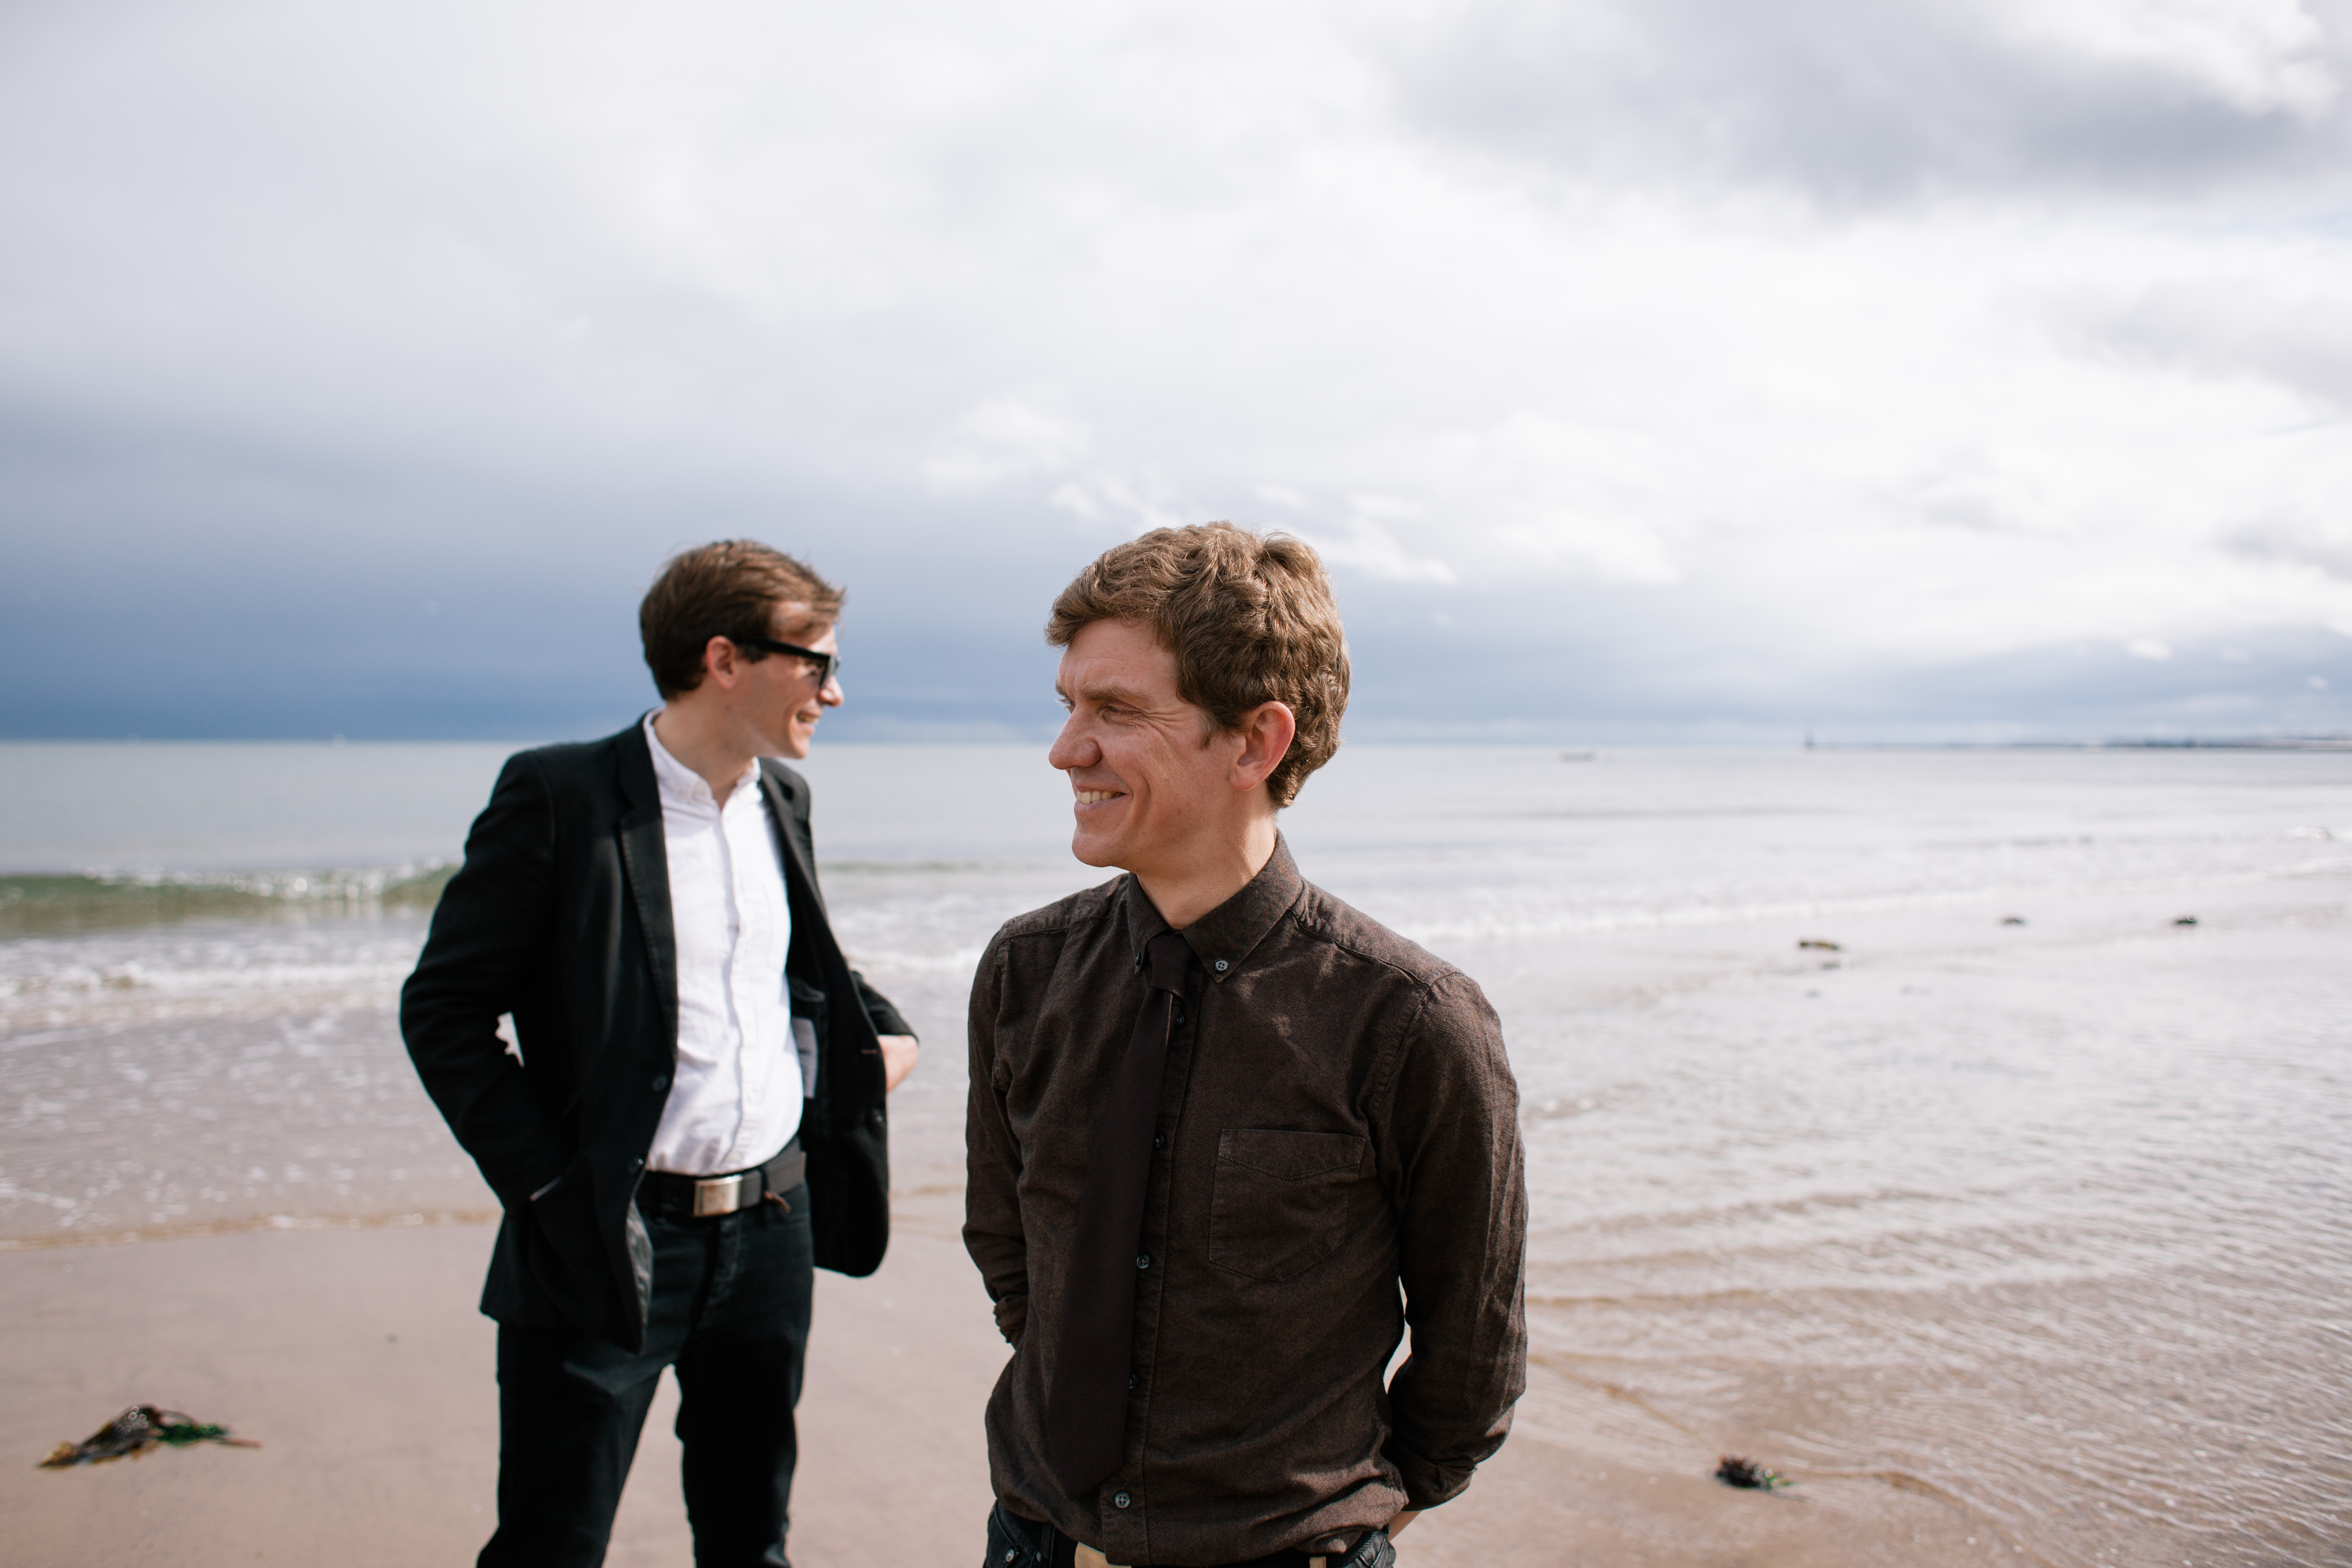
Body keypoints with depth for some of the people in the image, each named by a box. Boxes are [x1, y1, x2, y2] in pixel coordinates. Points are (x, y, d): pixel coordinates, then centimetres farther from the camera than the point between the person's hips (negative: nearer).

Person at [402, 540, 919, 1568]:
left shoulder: (782, 798, 8)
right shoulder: (560, 797, -11)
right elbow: (442, 1011, -10)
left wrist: (878, 1029, 6)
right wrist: (547, 1184, -14)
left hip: (773, 1228, 6)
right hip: (611, 1242, -5)